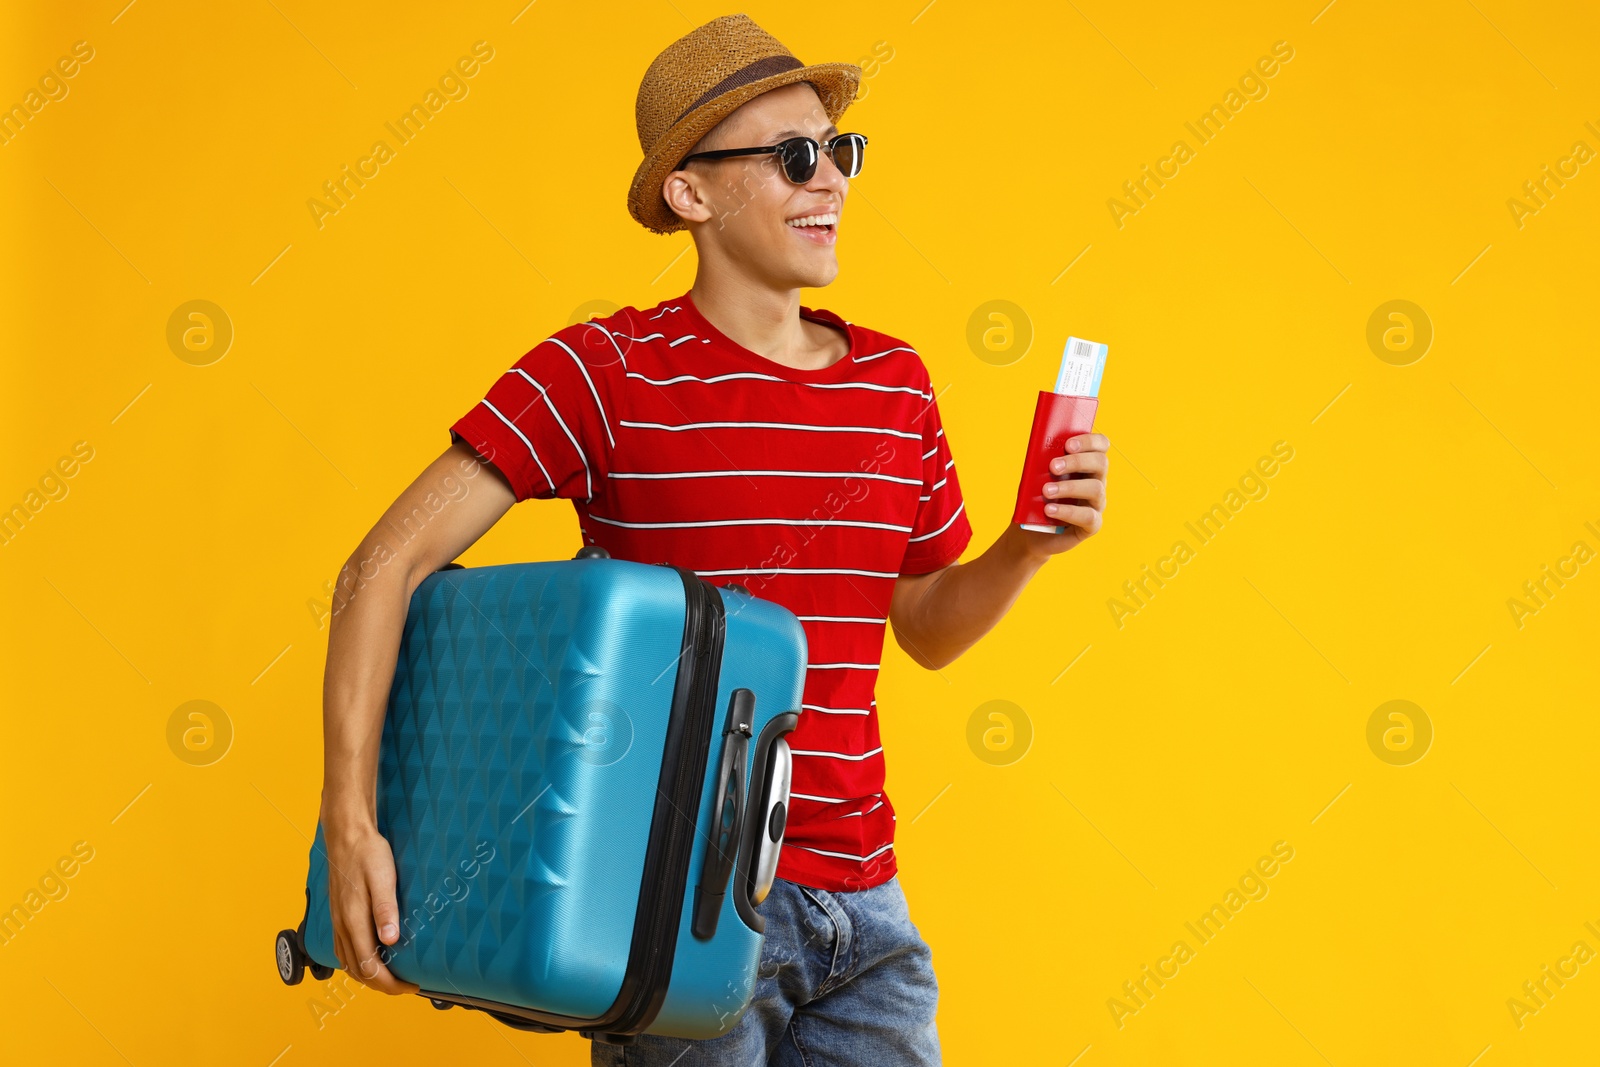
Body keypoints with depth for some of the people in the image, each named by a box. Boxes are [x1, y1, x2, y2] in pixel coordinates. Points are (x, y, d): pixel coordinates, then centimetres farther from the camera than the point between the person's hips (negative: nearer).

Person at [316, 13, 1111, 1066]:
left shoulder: (896, 383, 8)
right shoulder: (607, 372, -9)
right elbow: (386, 566, -12)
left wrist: (1030, 546, -1)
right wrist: (352, 823, -20)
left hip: (864, 901, 5)